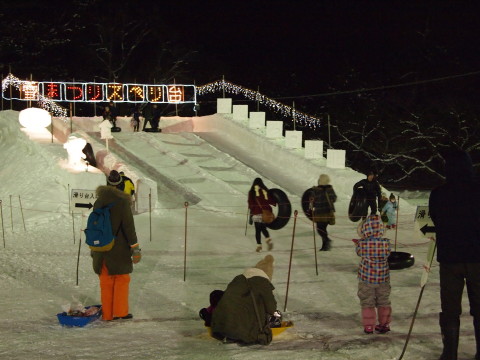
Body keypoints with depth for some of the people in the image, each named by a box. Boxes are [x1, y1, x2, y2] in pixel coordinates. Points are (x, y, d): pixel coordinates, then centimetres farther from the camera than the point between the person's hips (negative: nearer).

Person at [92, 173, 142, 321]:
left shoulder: (98, 202, 4)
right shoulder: (122, 201, -12)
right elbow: (129, 226, -13)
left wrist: (94, 250, 20)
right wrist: (135, 248, -8)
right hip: (119, 248, -4)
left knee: (105, 282, 11)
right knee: (122, 279, 9)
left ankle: (107, 313, 14)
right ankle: (120, 311, 9)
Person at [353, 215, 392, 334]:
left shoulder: (362, 243, -18)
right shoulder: (386, 242, -15)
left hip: (366, 279, -2)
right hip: (383, 278, 2)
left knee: (367, 302, 11)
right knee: (383, 301, 17)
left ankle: (368, 326, 14)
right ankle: (384, 324, 25)